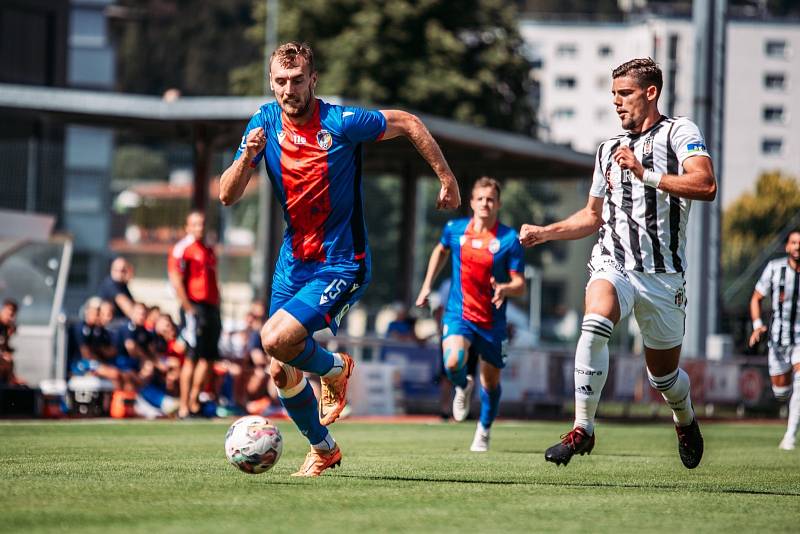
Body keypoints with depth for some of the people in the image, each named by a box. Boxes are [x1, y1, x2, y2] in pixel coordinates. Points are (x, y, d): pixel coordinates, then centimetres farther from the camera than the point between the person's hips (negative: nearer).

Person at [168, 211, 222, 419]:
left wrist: (216, 309, 17)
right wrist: (189, 308, -17)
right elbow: (176, 281, -13)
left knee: (209, 357, 5)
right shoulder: (182, 249, -6)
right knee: (192, 357, -10)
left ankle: (194, 402, 13)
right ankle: (184, 407, -8)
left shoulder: (209, 251, 20)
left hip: (211, 307, 8)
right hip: (194, 307, -8)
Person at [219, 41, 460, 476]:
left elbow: (408, 124, -2)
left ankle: (335, 369, 8)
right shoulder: (265, 122, -2)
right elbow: (227, 196, -4)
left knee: (276, 339, -25)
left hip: (341, 265, -6)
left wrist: (446, 178, 1)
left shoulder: (341, 122, -16)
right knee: (281, 373, 5)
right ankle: (322, 449, 30)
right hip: (293, 259, 6)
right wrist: (247, 157, -23)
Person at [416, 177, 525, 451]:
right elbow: (441, 251, 23)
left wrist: (505, 289, -32)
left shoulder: (509, 239, -10)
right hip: (458, 313, 0)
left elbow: (520, 285, -10)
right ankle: (463, 387, 12)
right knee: (453, 362, -26)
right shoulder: (455, 229, -1)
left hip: (492, 321, 0)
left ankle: (484, 431, 35)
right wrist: (427, 285, 19)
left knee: (491, 381, 10)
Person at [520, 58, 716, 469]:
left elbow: (705, 185, -19)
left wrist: (646, 174, -24)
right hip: (613, 262, 3)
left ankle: (686, 421, 43)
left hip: (663, 275, -3)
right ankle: (582, 429, -26)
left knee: (663, 373, 9)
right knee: (594, 324, -30)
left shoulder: (679, 132, -1)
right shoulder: (609, 150, 18)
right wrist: (545, 232, 15)